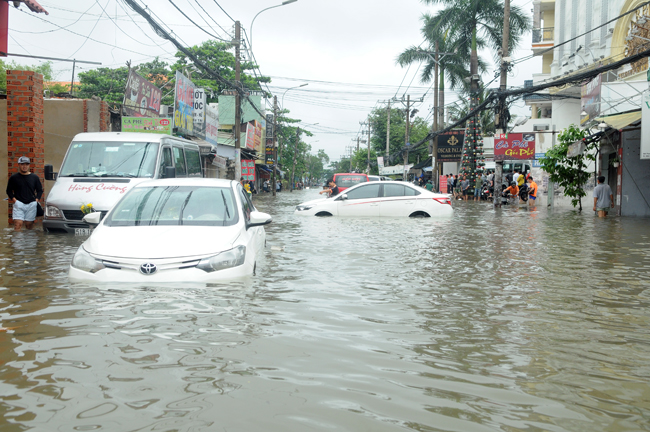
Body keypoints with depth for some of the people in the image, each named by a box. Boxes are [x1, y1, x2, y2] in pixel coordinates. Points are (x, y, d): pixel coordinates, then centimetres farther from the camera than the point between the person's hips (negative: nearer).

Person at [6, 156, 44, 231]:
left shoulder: (34, 177, 11)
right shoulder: (13, 178, 6)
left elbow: (40, 190, 16)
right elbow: (9, 191, 10)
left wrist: (36, 200, 1)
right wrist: (14, 199, -5)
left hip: (31, 204, 2)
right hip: (18, 204, -2)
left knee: (29, 225, 4)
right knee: (18, 224, -13)